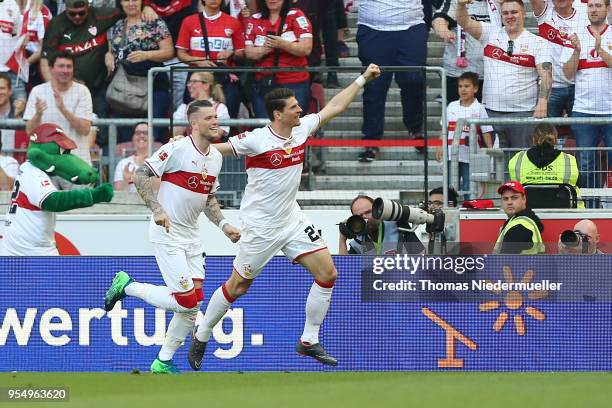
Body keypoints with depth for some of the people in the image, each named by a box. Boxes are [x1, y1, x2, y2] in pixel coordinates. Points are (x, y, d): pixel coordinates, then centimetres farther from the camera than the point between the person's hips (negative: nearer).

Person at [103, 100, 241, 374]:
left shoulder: (215, 157, 9)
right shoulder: (177, 149, -15)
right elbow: (141, 175, -15)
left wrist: (223, 225, 9)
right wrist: (157, 209, -25)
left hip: (191, 236, 8)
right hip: (167, 235, -8)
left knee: (193, 304, 2)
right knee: (186, 300, -13)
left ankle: (163, 362, 13)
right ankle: (127, 286, 7)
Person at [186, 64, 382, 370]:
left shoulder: (302, 128, 0)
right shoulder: (255, 140, -19)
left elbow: (335, 107, 10)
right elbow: (215, 149, -10)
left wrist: (362, 79, 11)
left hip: (292, 221, 6)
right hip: (260, 227, -6)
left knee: (327, 272, -3)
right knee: (237, 286, 2)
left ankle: (309, 342, 7)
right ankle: (200, 339, 21)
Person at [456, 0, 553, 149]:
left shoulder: (538, 43, 2)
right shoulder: (491, 33, 10)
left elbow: (546, 75, -6)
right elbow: (464, 22, 2)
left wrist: (542, 102, -21)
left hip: (523, 113, -3)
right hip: (491, 111, 3)